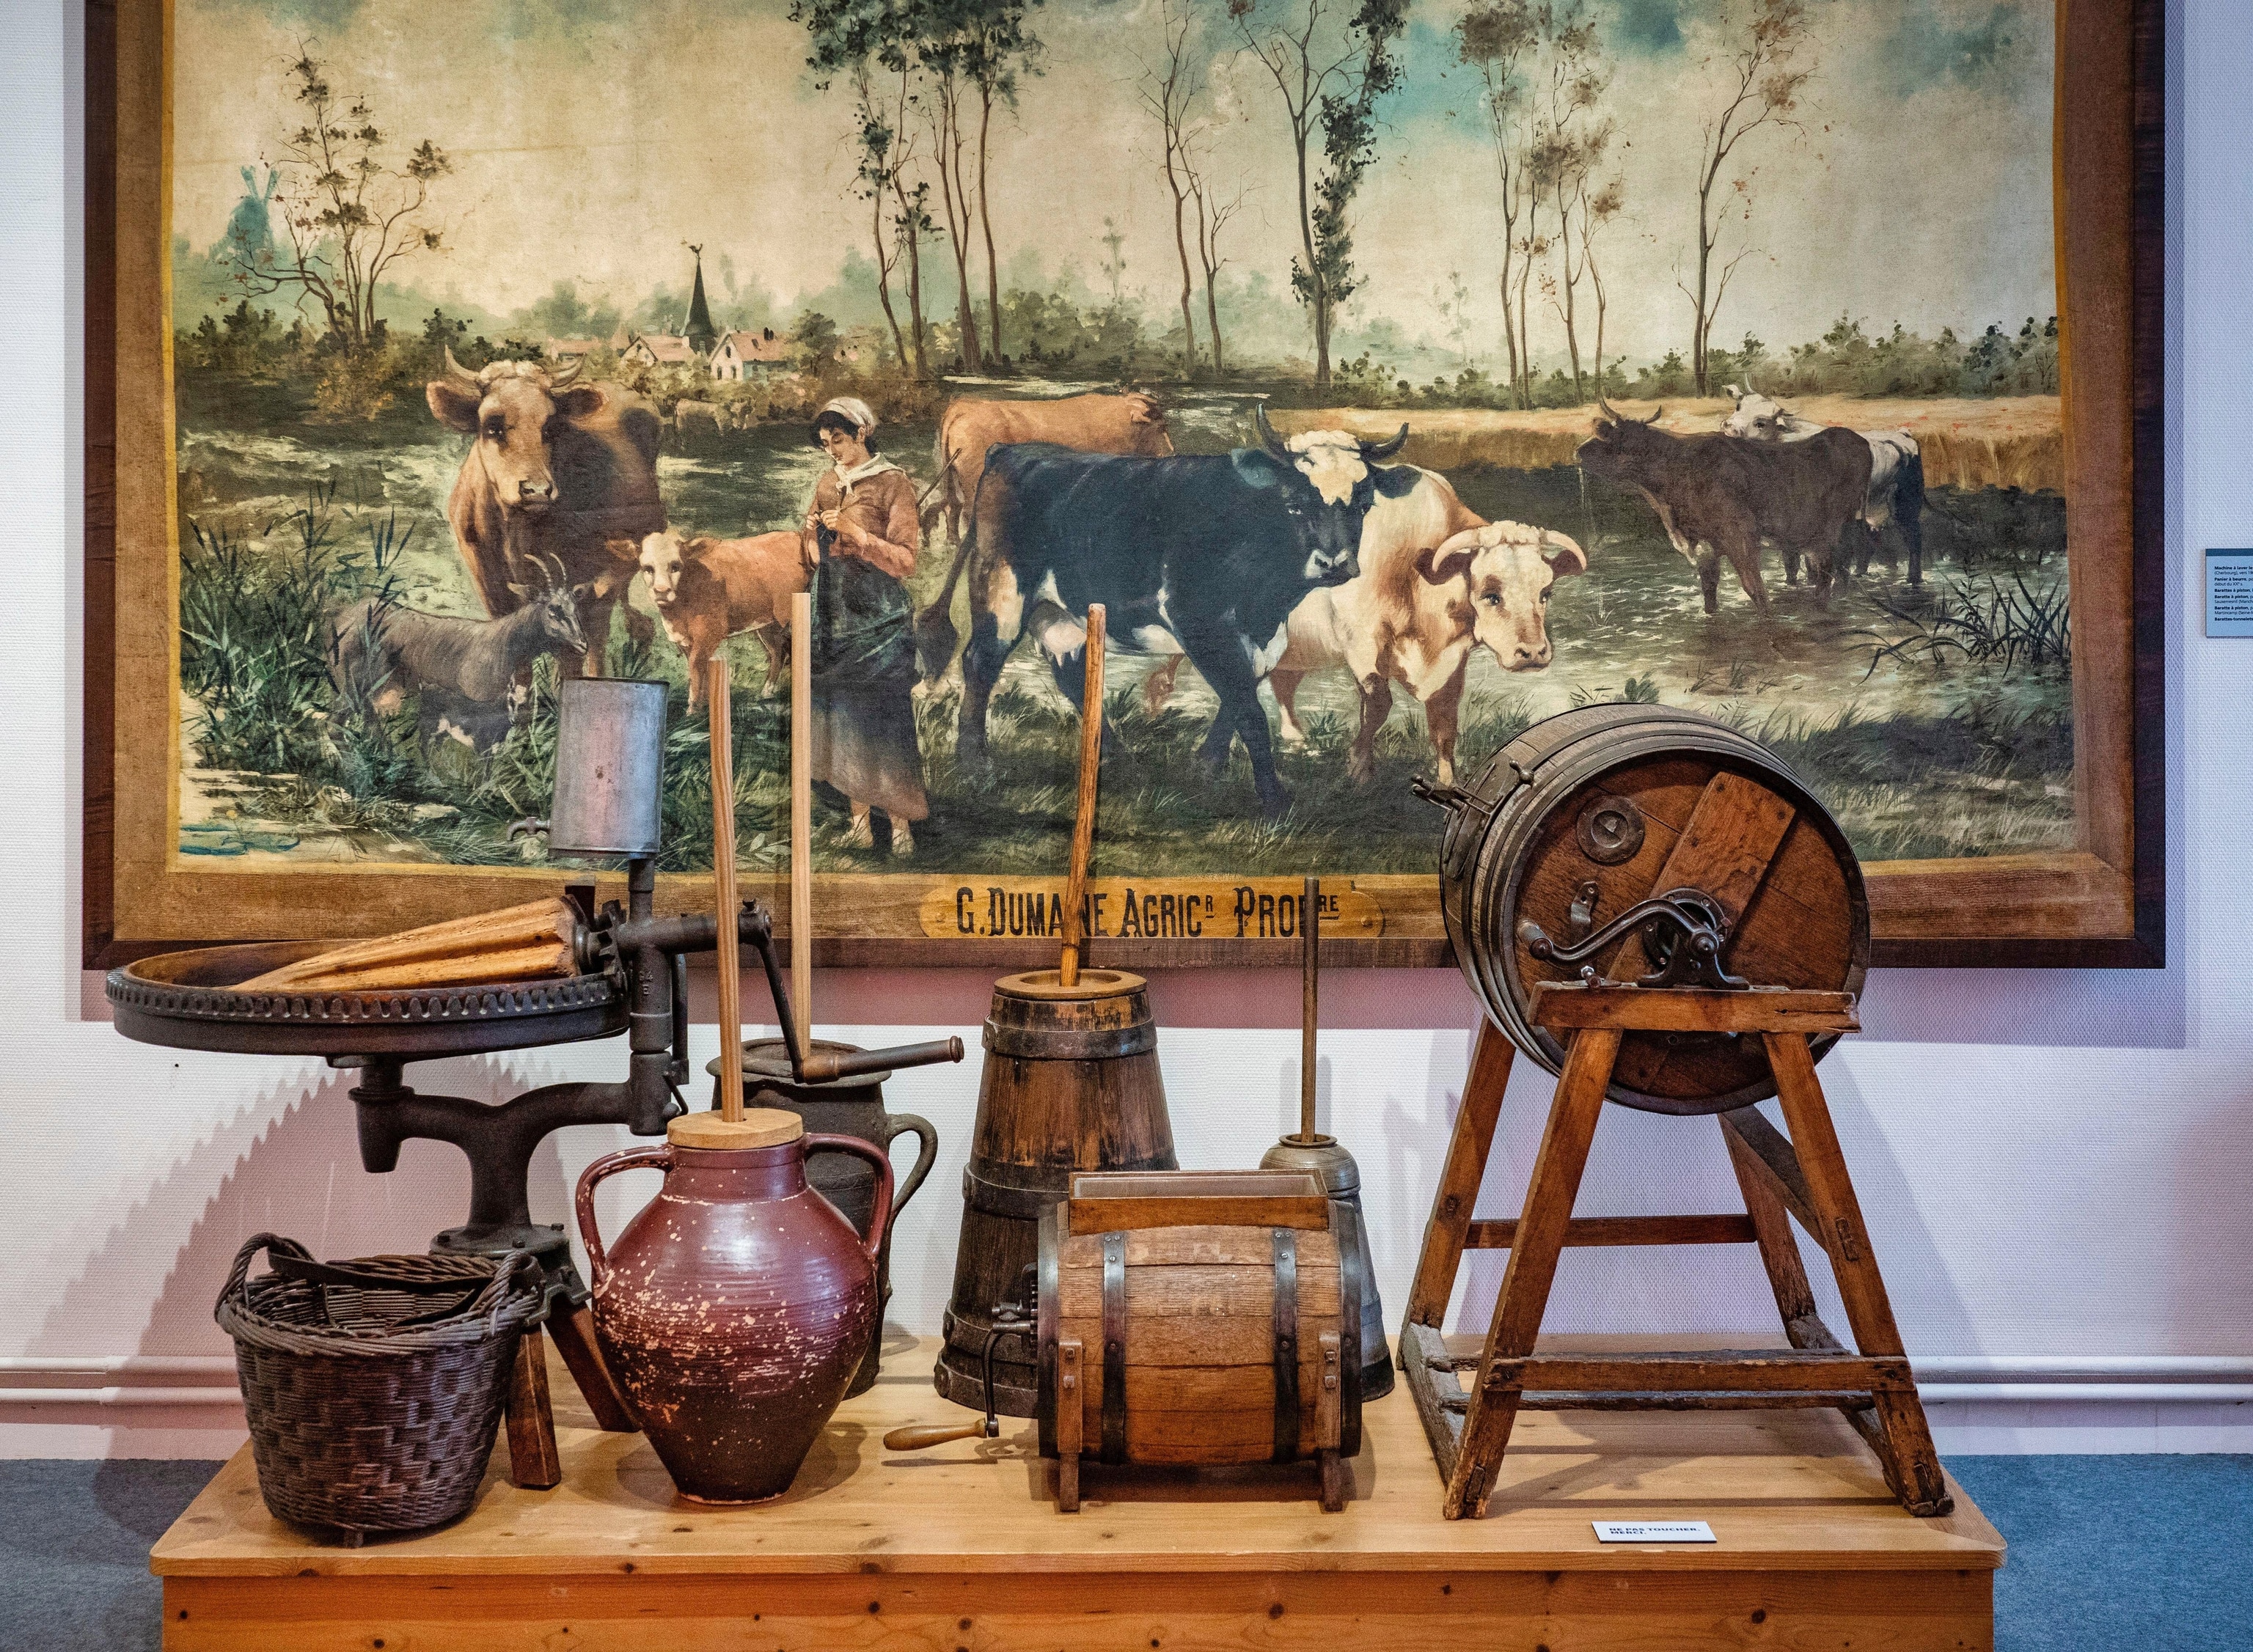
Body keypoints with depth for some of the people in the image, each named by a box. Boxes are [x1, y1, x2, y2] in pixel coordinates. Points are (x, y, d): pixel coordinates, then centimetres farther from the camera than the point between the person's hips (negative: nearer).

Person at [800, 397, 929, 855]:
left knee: (884, 717, -6)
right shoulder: (827, 483, 12)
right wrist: (811, 533, -2)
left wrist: (855, 532, -19)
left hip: (878, 616, -6)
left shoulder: (893, 483, -5)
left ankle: (901, 824, 0)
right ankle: (858, 817, 13)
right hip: (831, 612, 6)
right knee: (840, 716, 5)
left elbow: (905, 561, -11)